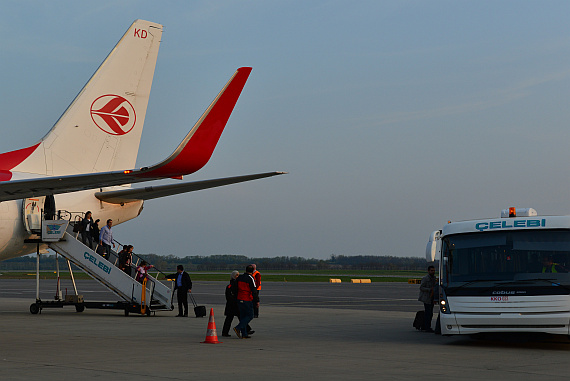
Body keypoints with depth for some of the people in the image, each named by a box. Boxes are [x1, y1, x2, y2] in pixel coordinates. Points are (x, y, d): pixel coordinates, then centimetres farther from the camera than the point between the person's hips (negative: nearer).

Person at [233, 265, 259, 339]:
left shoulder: (239, 278, 9)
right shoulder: (251, 278, -11)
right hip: (247, 301, -7)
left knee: (242, 316, 12)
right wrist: (257, 301, -9)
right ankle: (238, 328, -12)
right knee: (250, 316, 3)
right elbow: (254, 291, -13)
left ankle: (244, 334, 10)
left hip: (239, 299, 7)